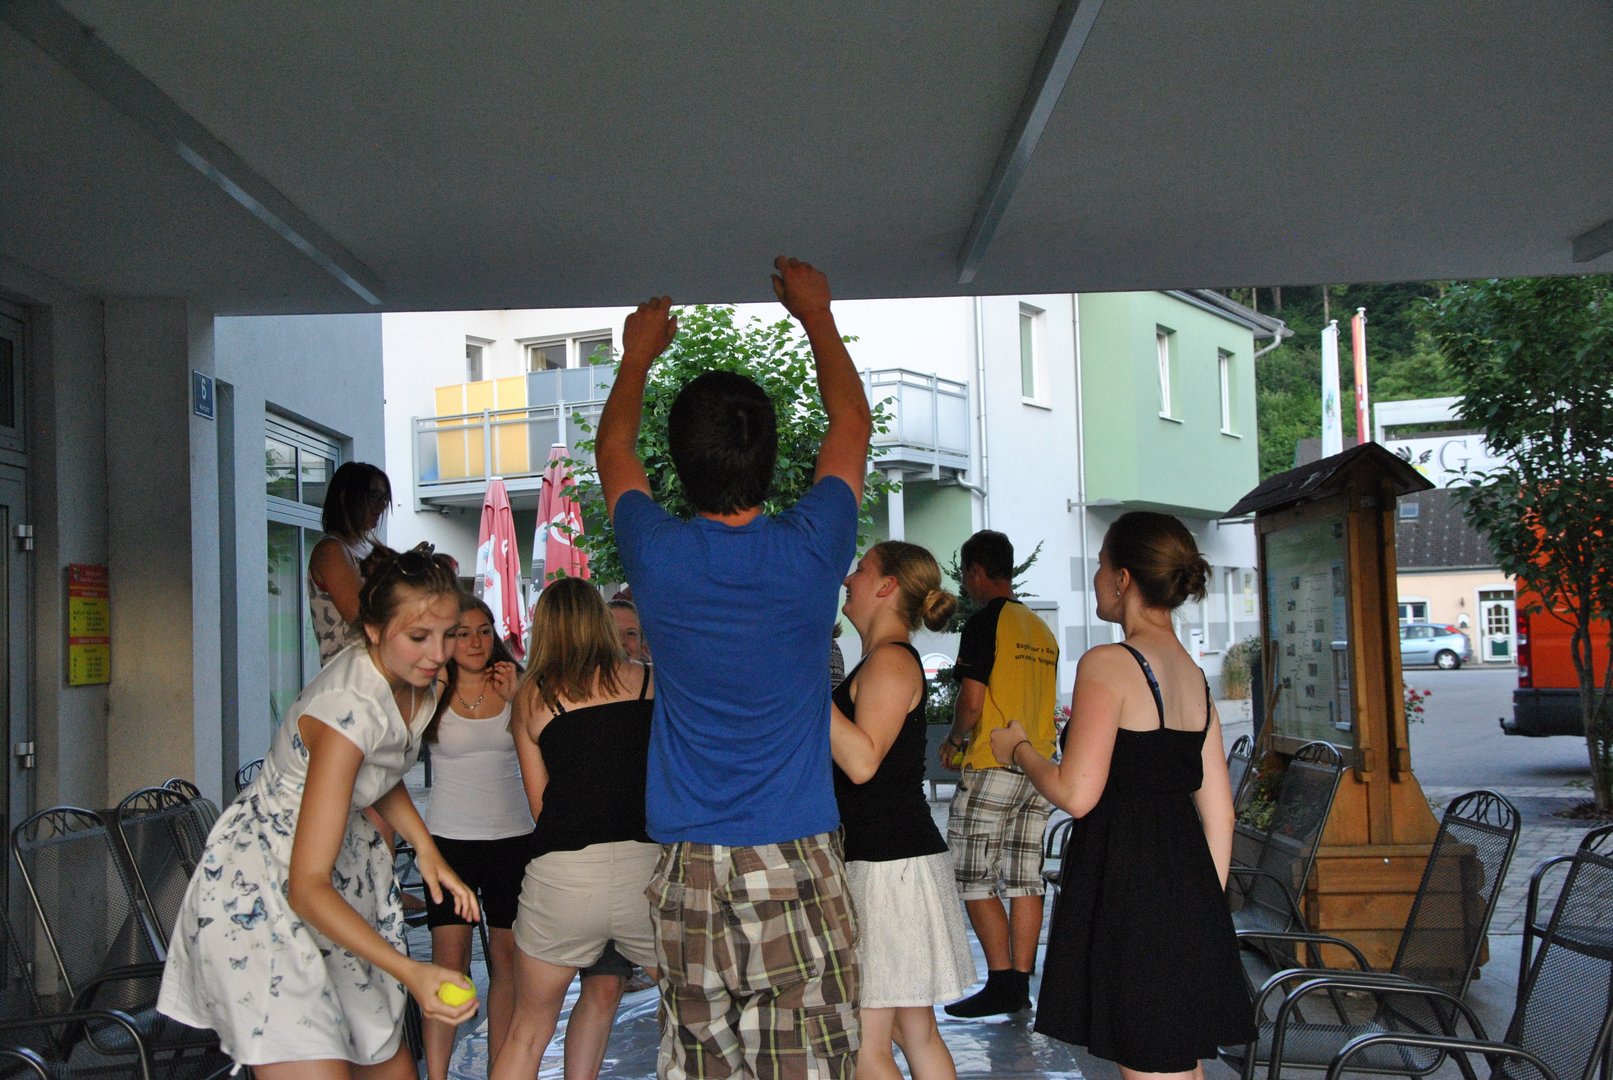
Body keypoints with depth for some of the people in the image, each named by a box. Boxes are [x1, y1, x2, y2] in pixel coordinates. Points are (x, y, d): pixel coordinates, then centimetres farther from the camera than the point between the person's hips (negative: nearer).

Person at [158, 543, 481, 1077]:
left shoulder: (417, 684, -5)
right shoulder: (350, 712, -32)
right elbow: (307, 886, -34)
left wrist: (426, 848, 2)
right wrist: (410, 971, -42)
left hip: (342, 865, 9)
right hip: (260, 894, -9)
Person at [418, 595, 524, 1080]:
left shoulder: (516, 684, 3)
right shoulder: (432, 693, -2)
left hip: (512, 838, 2)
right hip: (450, 838, -2)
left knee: (507, 957, 6)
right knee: (449, 959, -8)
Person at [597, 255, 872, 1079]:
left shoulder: (657, 557, -4)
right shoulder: (808, 552, -7)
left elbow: (612, 447, 19)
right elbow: (852, 424, 13)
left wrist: (638, 354, 35)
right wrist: (817, 315, 27)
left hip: (688, 871, 2)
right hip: (795, 864, -1)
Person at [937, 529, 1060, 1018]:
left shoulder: (984, 623, -10)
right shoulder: (1041, 630, 14)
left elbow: (971, 703, -16)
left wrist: (954, 741, 2)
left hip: (992, 769, -8)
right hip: (1038, 767, 8)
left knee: (973, 881, -1)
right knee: (1024, 881, 8)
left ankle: (1002, 984, -4)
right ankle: (1021, 985, 11)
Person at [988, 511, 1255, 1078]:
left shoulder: (1108, 665, -12)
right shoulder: (1194, 675, 11)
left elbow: (1076, 792, -18)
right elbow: (1218, 812, 12)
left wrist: (1019, 749, 0)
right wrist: (1206, 904, 20)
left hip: (1125, 887, -8)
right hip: (1189, 893, 8)